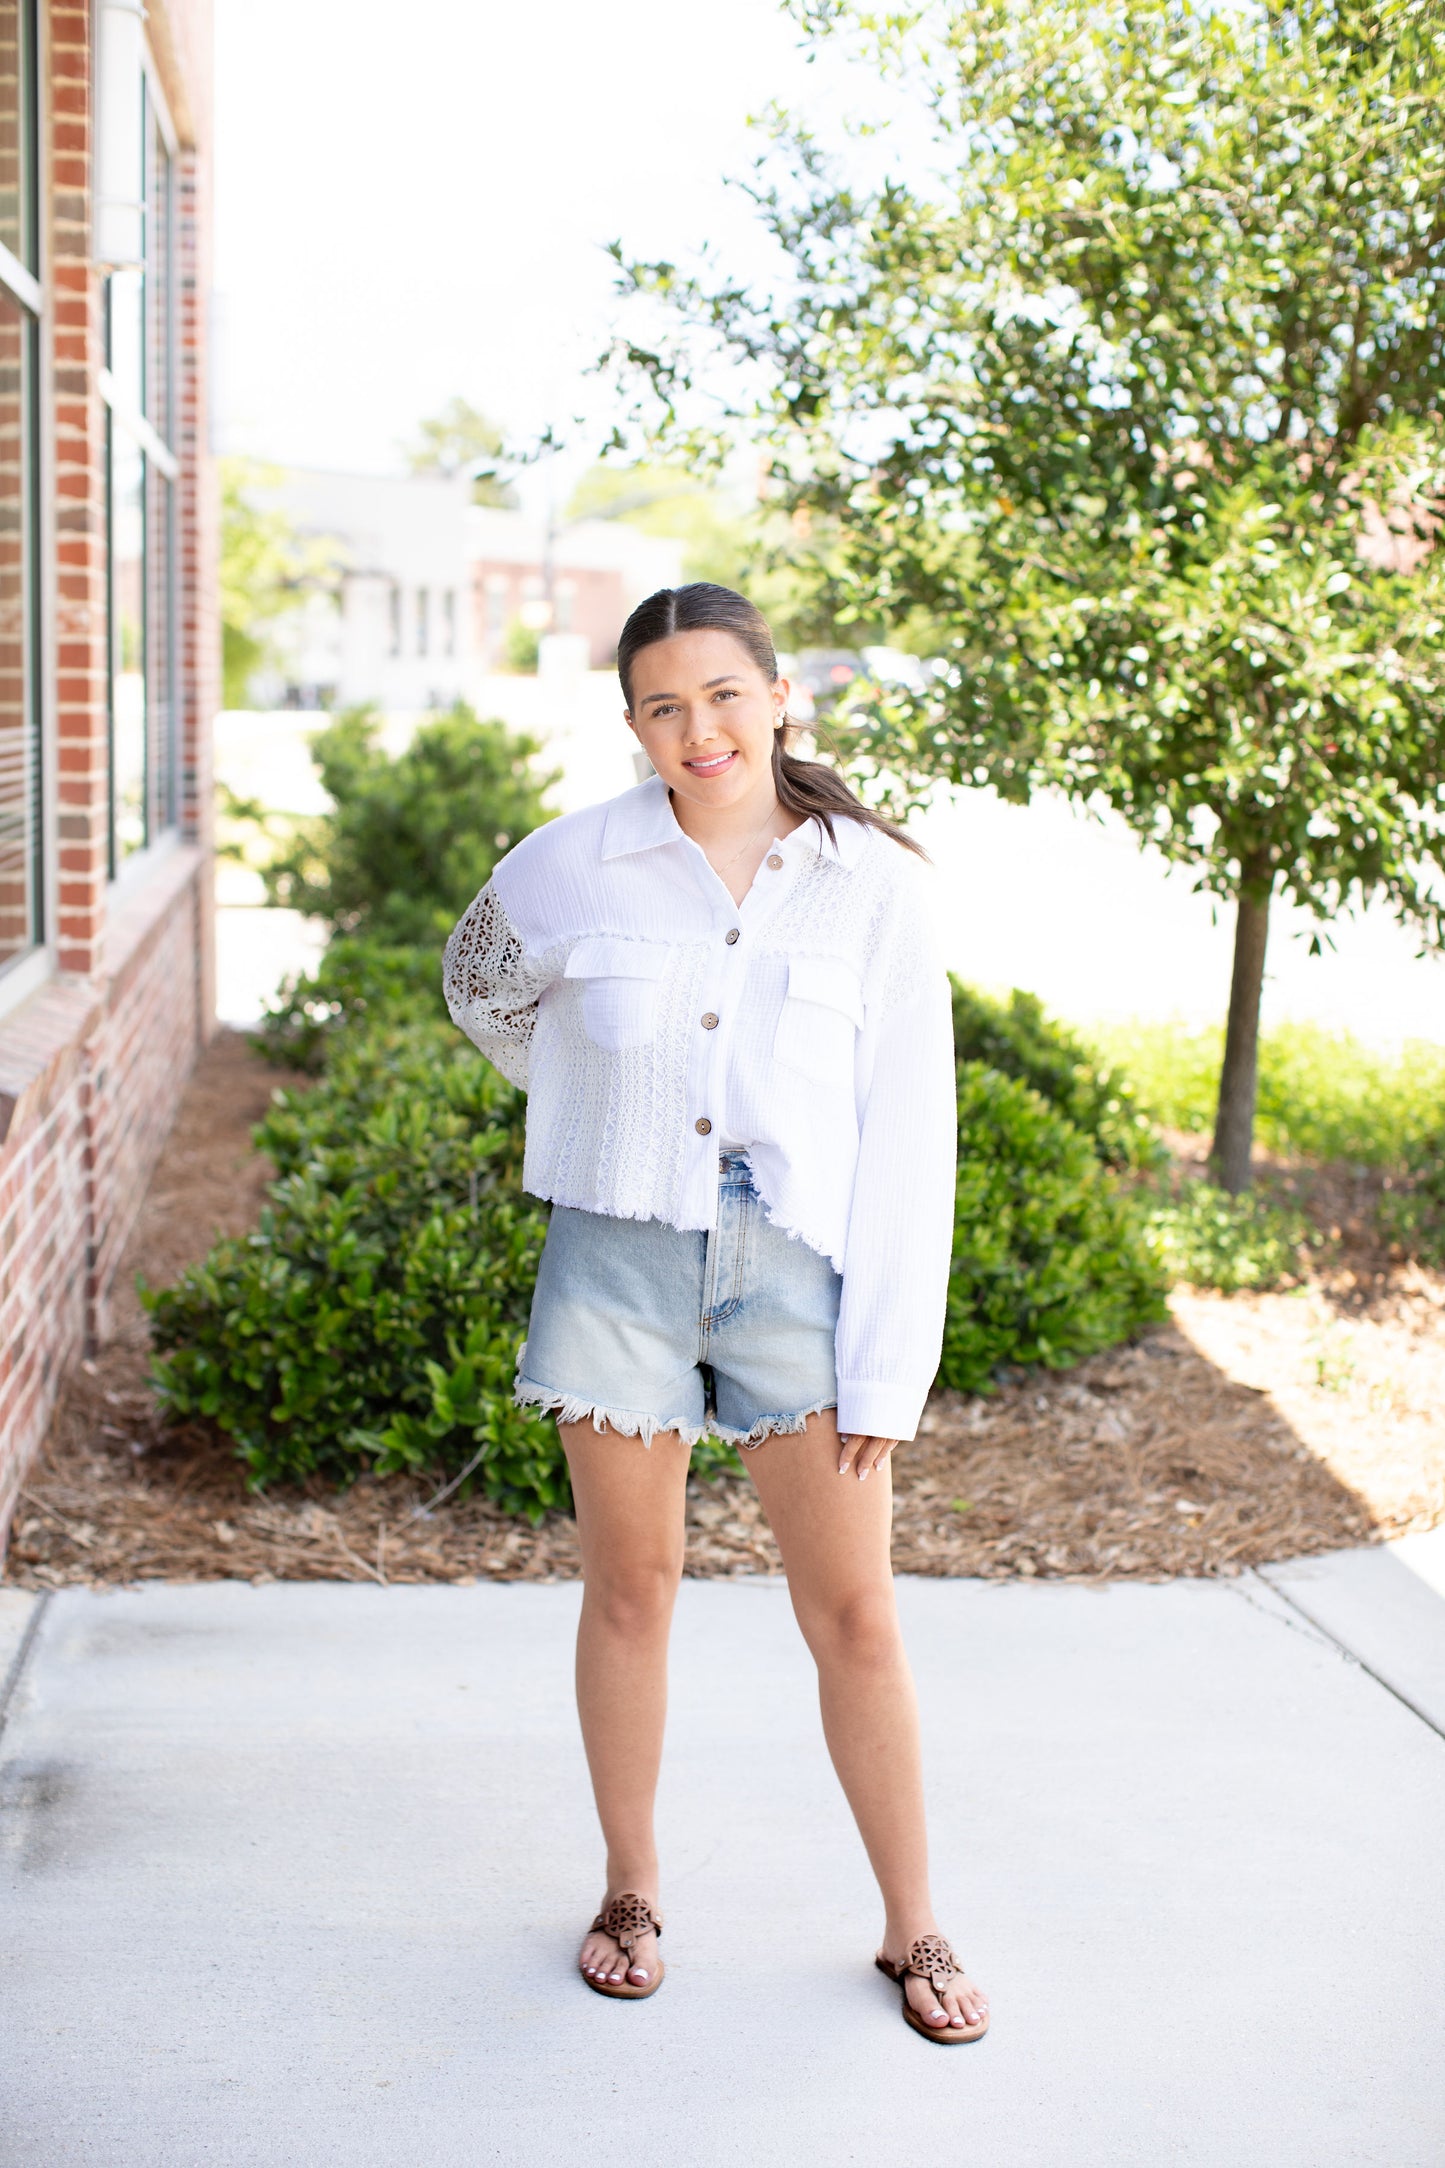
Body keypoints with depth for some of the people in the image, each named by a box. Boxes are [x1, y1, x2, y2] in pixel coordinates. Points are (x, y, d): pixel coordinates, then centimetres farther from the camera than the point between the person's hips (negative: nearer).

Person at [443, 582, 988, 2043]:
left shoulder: (873, 883, -4)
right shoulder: (575, 867, -3)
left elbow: (905, 1137, -3)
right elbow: (482, 987, 21)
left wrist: (888, 1366, -6)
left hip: (794, 1261, 0)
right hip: (618, 1254, 1)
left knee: (854, 1612, 2)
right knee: (630, 1589, 10)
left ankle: (911, 1928, 20)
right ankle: (631, 1894, 30)